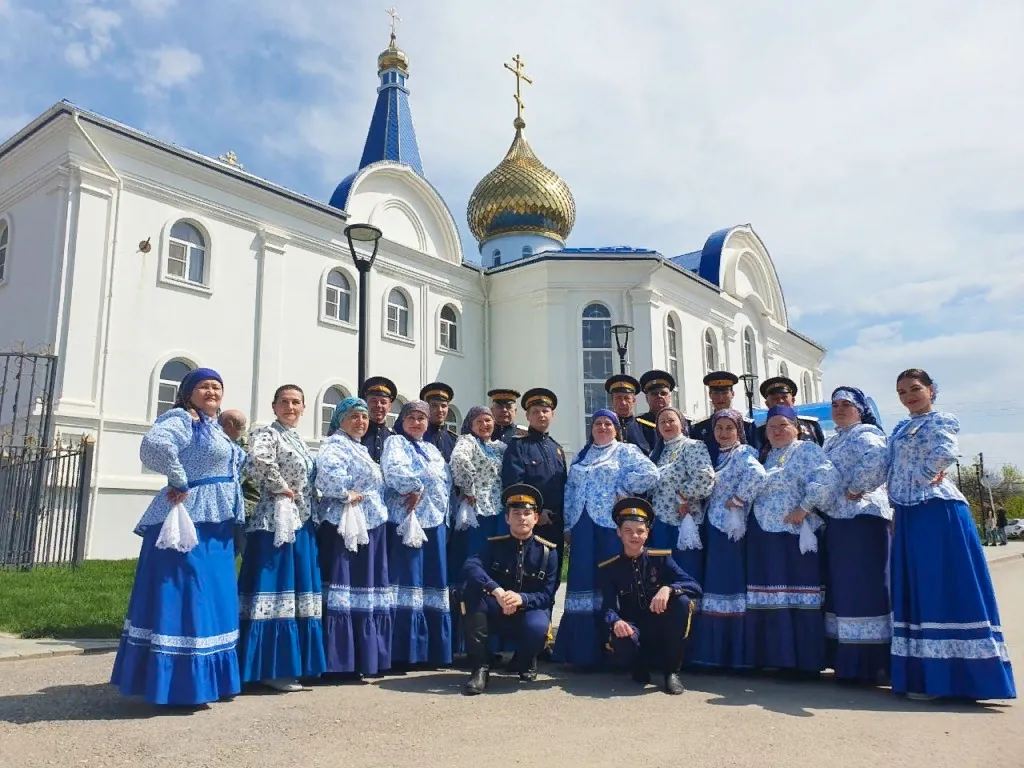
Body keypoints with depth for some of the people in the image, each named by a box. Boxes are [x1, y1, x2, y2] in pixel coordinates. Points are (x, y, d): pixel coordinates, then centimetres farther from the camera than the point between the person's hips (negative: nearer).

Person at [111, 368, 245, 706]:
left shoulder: (216, 429, 19)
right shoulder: (182, 420, -10)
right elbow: (154, 444, -31)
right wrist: (179, 482, -22)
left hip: (216, 525, 10)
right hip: (190, 523, -10)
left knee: (211, 600, 14)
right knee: (183, 599, -6)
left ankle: (207, 679, 24)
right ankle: (177, 684, 1)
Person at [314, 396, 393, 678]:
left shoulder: (360, 448, 21)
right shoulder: (335, 444, -9)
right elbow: (327, 470, -30)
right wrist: (346, 493, -20)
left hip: (369, 527, 10)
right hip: (345, 527, -10)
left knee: (367, 592, 13)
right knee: (345, 591, -8)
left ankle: (365, 658, 21)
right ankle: (341, 660, -3)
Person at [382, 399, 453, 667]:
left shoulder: (432, 449, 23)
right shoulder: (395, 442, 3)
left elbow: (446, 481, 14)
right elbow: (394, 470, -17)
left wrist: (419, 492, 0)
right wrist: (416, 486, -11)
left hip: (434, 520, 7)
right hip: (406, 520, -6)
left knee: (433, 584, 7)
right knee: (408, 582, -9)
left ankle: (433, 650, 14)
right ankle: (405, 652, -5)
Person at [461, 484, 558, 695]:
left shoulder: (548, 551, -5)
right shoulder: (494, 545, -4)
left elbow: (547, 595, -10)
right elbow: (470, 567, -25)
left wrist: (522, 599, -32)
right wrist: (497, 591, -42)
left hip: (530, 612, -1)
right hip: (496, 614, 1)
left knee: (537, 627, -38)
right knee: (473, 589, -29)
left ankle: (526, 662, 4)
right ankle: (480, 667, -22)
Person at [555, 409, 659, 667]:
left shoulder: (626, 451, 3)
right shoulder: (581, 456, 19)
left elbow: (650, 474, -11)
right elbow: (569, 491, 17)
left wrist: (620, 487, -7)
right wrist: (567, 525, 9)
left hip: (611, 525, -5)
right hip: (583, 527, 5)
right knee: (584, 581, 4)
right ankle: (582, 649, 11)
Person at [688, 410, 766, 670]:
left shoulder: (743, 454, -8)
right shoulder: (718, 456, 16)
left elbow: (758, 475, -28)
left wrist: (738, 499, -19)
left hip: (732, 528, -8)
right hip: (715, 527, 8)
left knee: (730, 583, -5)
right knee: (716, 582, 9)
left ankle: (737, 655, 3)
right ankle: (717, 651, 17)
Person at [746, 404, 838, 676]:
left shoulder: (807, 450, -3)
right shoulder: (766, 456, 19)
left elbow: (827, 479, -19)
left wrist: (804, 508, -18)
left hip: (795, 534, -7)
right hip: (766, 535, 7)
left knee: (800, 594, -5)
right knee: (771, 595, 9)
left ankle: (806, 661, 2)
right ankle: (780, 656, 18)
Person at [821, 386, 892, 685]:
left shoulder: (866, 433, -5)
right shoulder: (831, 442, 21)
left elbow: (878, 459, -26)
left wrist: (857, 488, -18)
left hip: (863, 517, -9)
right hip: (836, 519, 9)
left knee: (864, 586, -8)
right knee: (842, 587, 10)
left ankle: (873, 662, -3)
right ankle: (848, 659, 16)